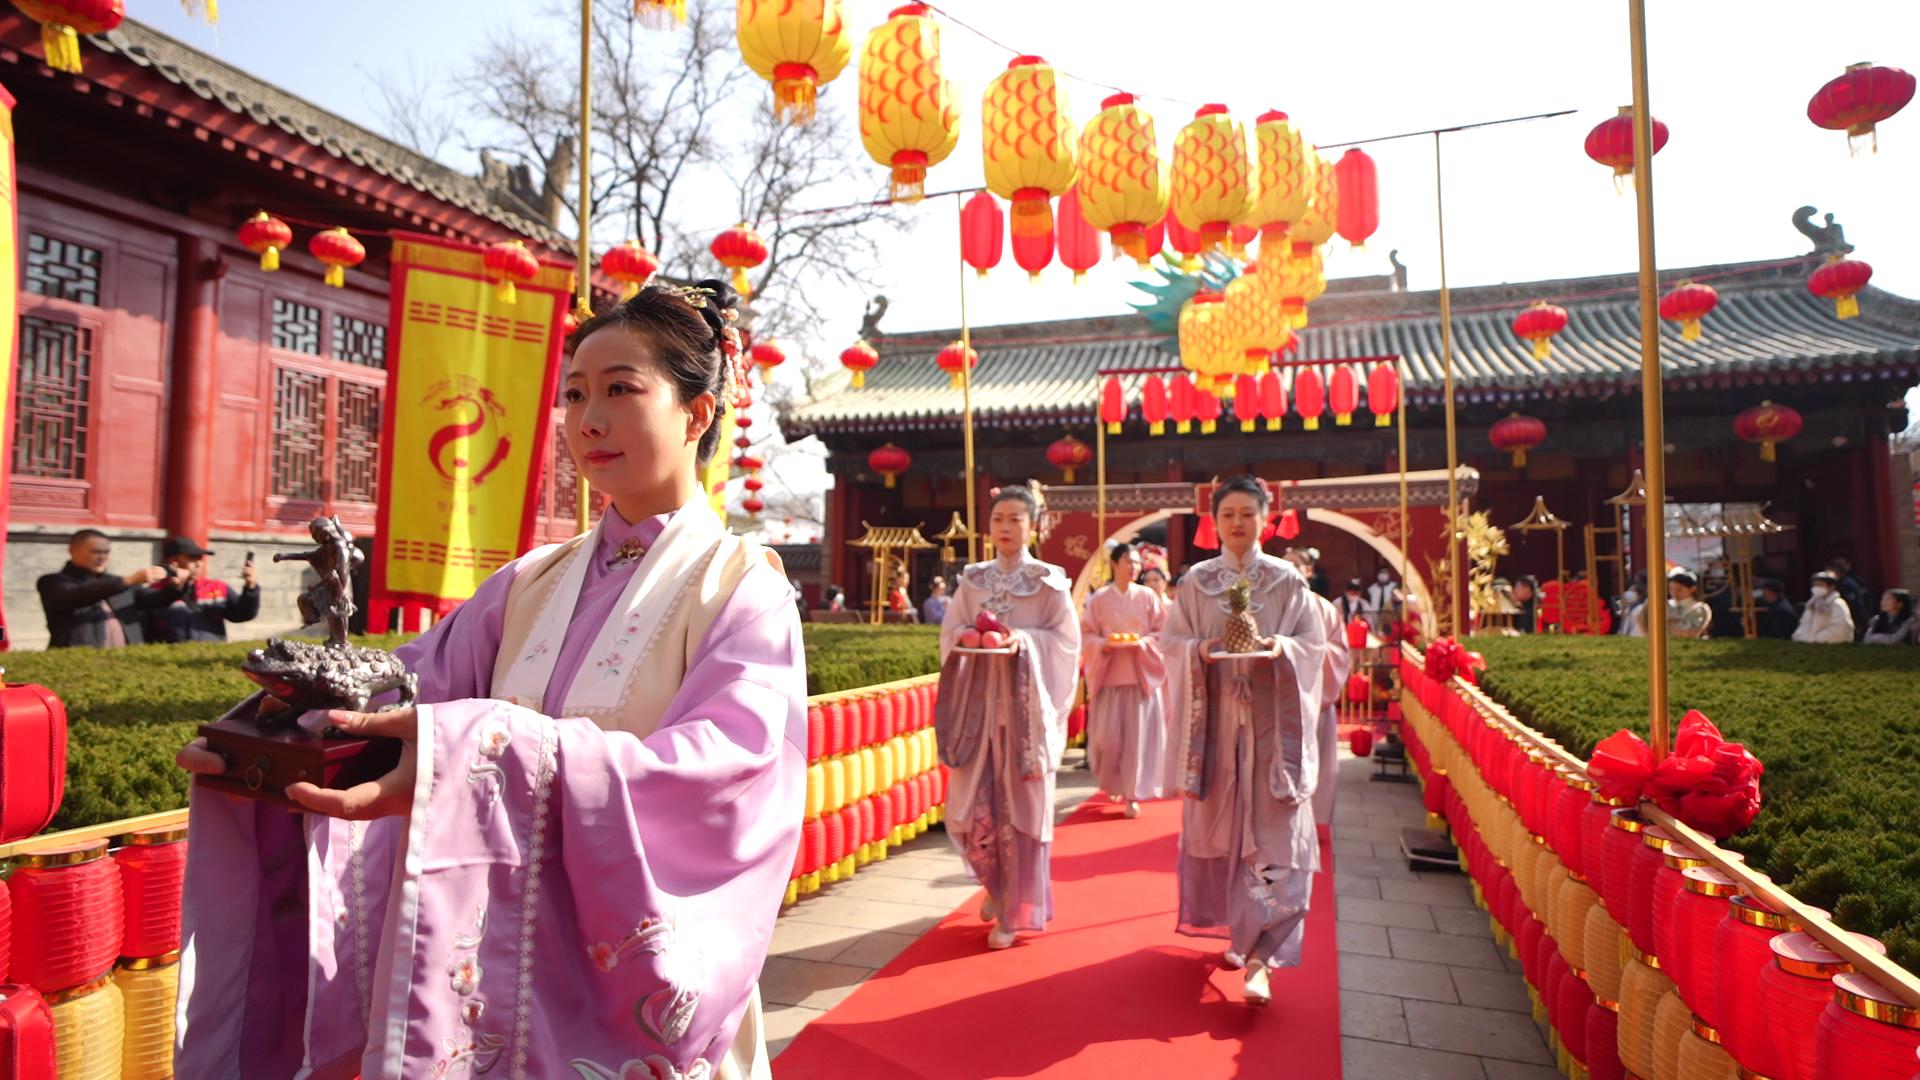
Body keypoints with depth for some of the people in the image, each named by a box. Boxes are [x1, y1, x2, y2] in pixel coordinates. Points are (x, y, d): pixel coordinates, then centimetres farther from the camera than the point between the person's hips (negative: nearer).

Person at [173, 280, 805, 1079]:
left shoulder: (742, 588, -11)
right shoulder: (528, 587, 6)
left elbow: (721, 768, -27)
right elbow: (408, 699, 1)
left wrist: (480, 752, -38)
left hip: (637, 1000, -4)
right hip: (503, 982, 5)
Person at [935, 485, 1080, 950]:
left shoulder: (1049, 580, 0)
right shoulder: (972, 579, 9)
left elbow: (1066, 639, -3)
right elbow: (949, 633, 10)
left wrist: (1025, 640, -19)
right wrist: (969, 636, -12)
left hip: (1026, 703, -3)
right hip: (979, 702, 3)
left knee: (1019, 804, 0)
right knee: (970, 803, 2)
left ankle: (1012, 912, 14)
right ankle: (996, 883, 30)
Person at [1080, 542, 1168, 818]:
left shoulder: (1148, 596, 4)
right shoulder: (1099, 598, 3)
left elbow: (1162, 633, 3)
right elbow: (1086, 635, 2)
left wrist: (1141, 643, -14)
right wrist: (1104, 644, -16)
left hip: (1141, 674, 0)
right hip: (1108, 675, 0)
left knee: (1138, 735, -2)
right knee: (1107, 735, -1)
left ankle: (1132, 794, 6)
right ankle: (1112, 785, 23)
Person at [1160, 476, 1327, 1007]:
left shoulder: (1287, 580, 4)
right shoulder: (1196, 581, 6)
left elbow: (1313, 641, 2)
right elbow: (1173, 642, 4)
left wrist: (1281, 649, -18)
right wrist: (1202, 650, -16)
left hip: (1271, 720, -1)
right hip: (1216, 718, 1)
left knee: (1272, 831, -7)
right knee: (1218, 823, 7)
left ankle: (1259, 957, -5)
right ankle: (1232, 928, 28)